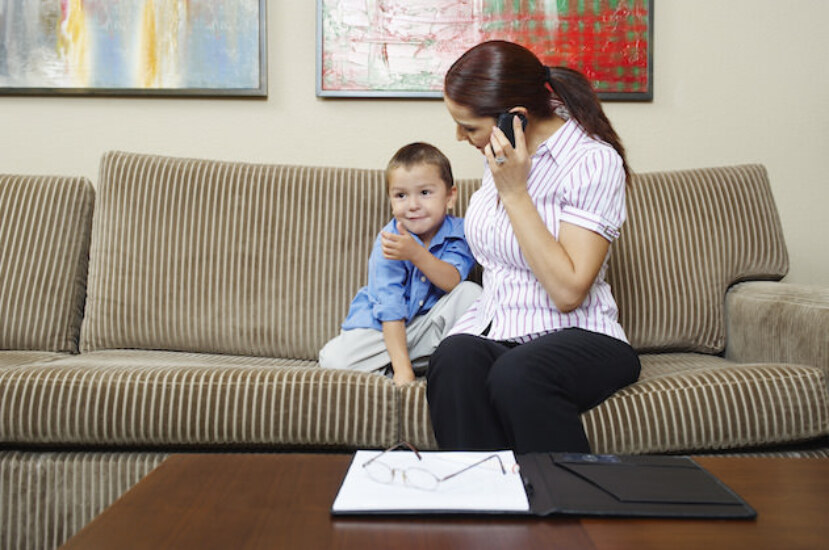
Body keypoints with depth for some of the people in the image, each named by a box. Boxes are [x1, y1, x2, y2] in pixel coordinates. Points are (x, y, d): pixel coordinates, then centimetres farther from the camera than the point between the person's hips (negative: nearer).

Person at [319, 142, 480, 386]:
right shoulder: (388, 241, -18)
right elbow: (390, 307, -21)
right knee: (333, 358, -24)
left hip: (431, 324, 2)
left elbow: (453, 282, -26)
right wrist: (402, 368, -28)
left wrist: (415, 253, -43)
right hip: (383, 326, -2)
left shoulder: (458, 233, -11)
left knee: (470, 292, -23)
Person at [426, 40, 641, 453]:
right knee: (453, 362, -30)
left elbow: (568, 292, -21)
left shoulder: (594, 162, -12)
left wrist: (514, 192, -19)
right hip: (489, 329, 6)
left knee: (516, 374, -38)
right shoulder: (502, 153, 11)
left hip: (574, 334, -5)